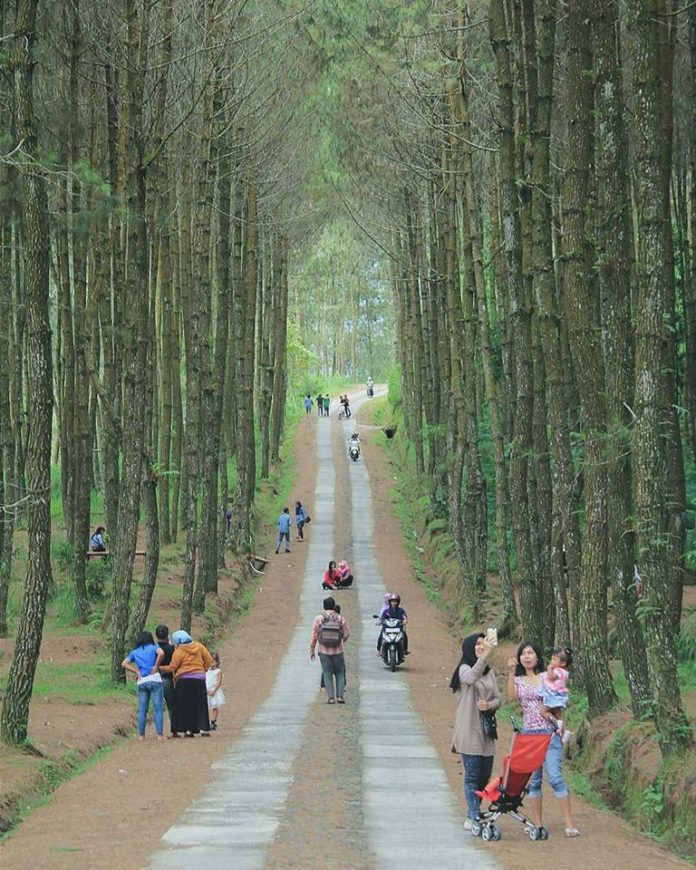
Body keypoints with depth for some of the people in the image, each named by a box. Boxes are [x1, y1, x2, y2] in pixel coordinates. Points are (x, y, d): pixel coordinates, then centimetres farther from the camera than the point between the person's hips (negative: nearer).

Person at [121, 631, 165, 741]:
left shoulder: (134, 652, 14)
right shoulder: (153, 647, 4)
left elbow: (124, 664, 6)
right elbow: (161, 653, -17)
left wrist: (136, 672, 7)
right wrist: (156, 666, -6)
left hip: (142, 682, 4)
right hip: (155, 680, -4)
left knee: (142, 710, 8)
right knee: (158, 708, -3)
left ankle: (141, 735, 7)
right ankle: (160, 734, -8)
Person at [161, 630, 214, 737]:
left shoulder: (179, 652, -7)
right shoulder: (199, 647, 7)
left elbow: (171, 668, -9)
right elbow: (209, 661, 8)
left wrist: (159, 668, 2)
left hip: (184, 680, -4)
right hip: (199, 679, 4)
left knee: (185, 706, 4)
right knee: (200, 704, 7)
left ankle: (188, 729, -2)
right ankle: (203, 729, -4)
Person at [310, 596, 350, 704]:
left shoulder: (318, 618, -4)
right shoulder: (340, 618, -1)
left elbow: (314, 635, -4)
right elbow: (347, 633, 3)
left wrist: (311, 650, 4)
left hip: (324, 650, 0)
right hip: (338, 650, 0)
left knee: (327, 674, 6)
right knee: (340, 673, 11)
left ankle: (331, 697, -1)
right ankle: (339, 696, 0)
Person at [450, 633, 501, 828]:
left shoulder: (489, 672, 13)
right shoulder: (464, 669, -7)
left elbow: (498, 698, 11)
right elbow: (471, 678, -31)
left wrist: (489, 705, -11)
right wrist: (483, 658, -43)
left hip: (486, 730, 7)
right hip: (469, 731, -7)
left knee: (484, 775, 10)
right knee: (472, 775, -6)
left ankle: (473, 816, 22)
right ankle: (474, 818, -4)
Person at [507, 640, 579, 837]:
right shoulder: (518, 680, 10)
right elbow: (511, 697, -11)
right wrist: (511, 672, -15)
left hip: (549, 733, -3)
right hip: (528, 733, 3)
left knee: (555, 777, -12)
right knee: (532, 780, 4)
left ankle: (570, 824, -13)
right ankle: (537, 824, 9)